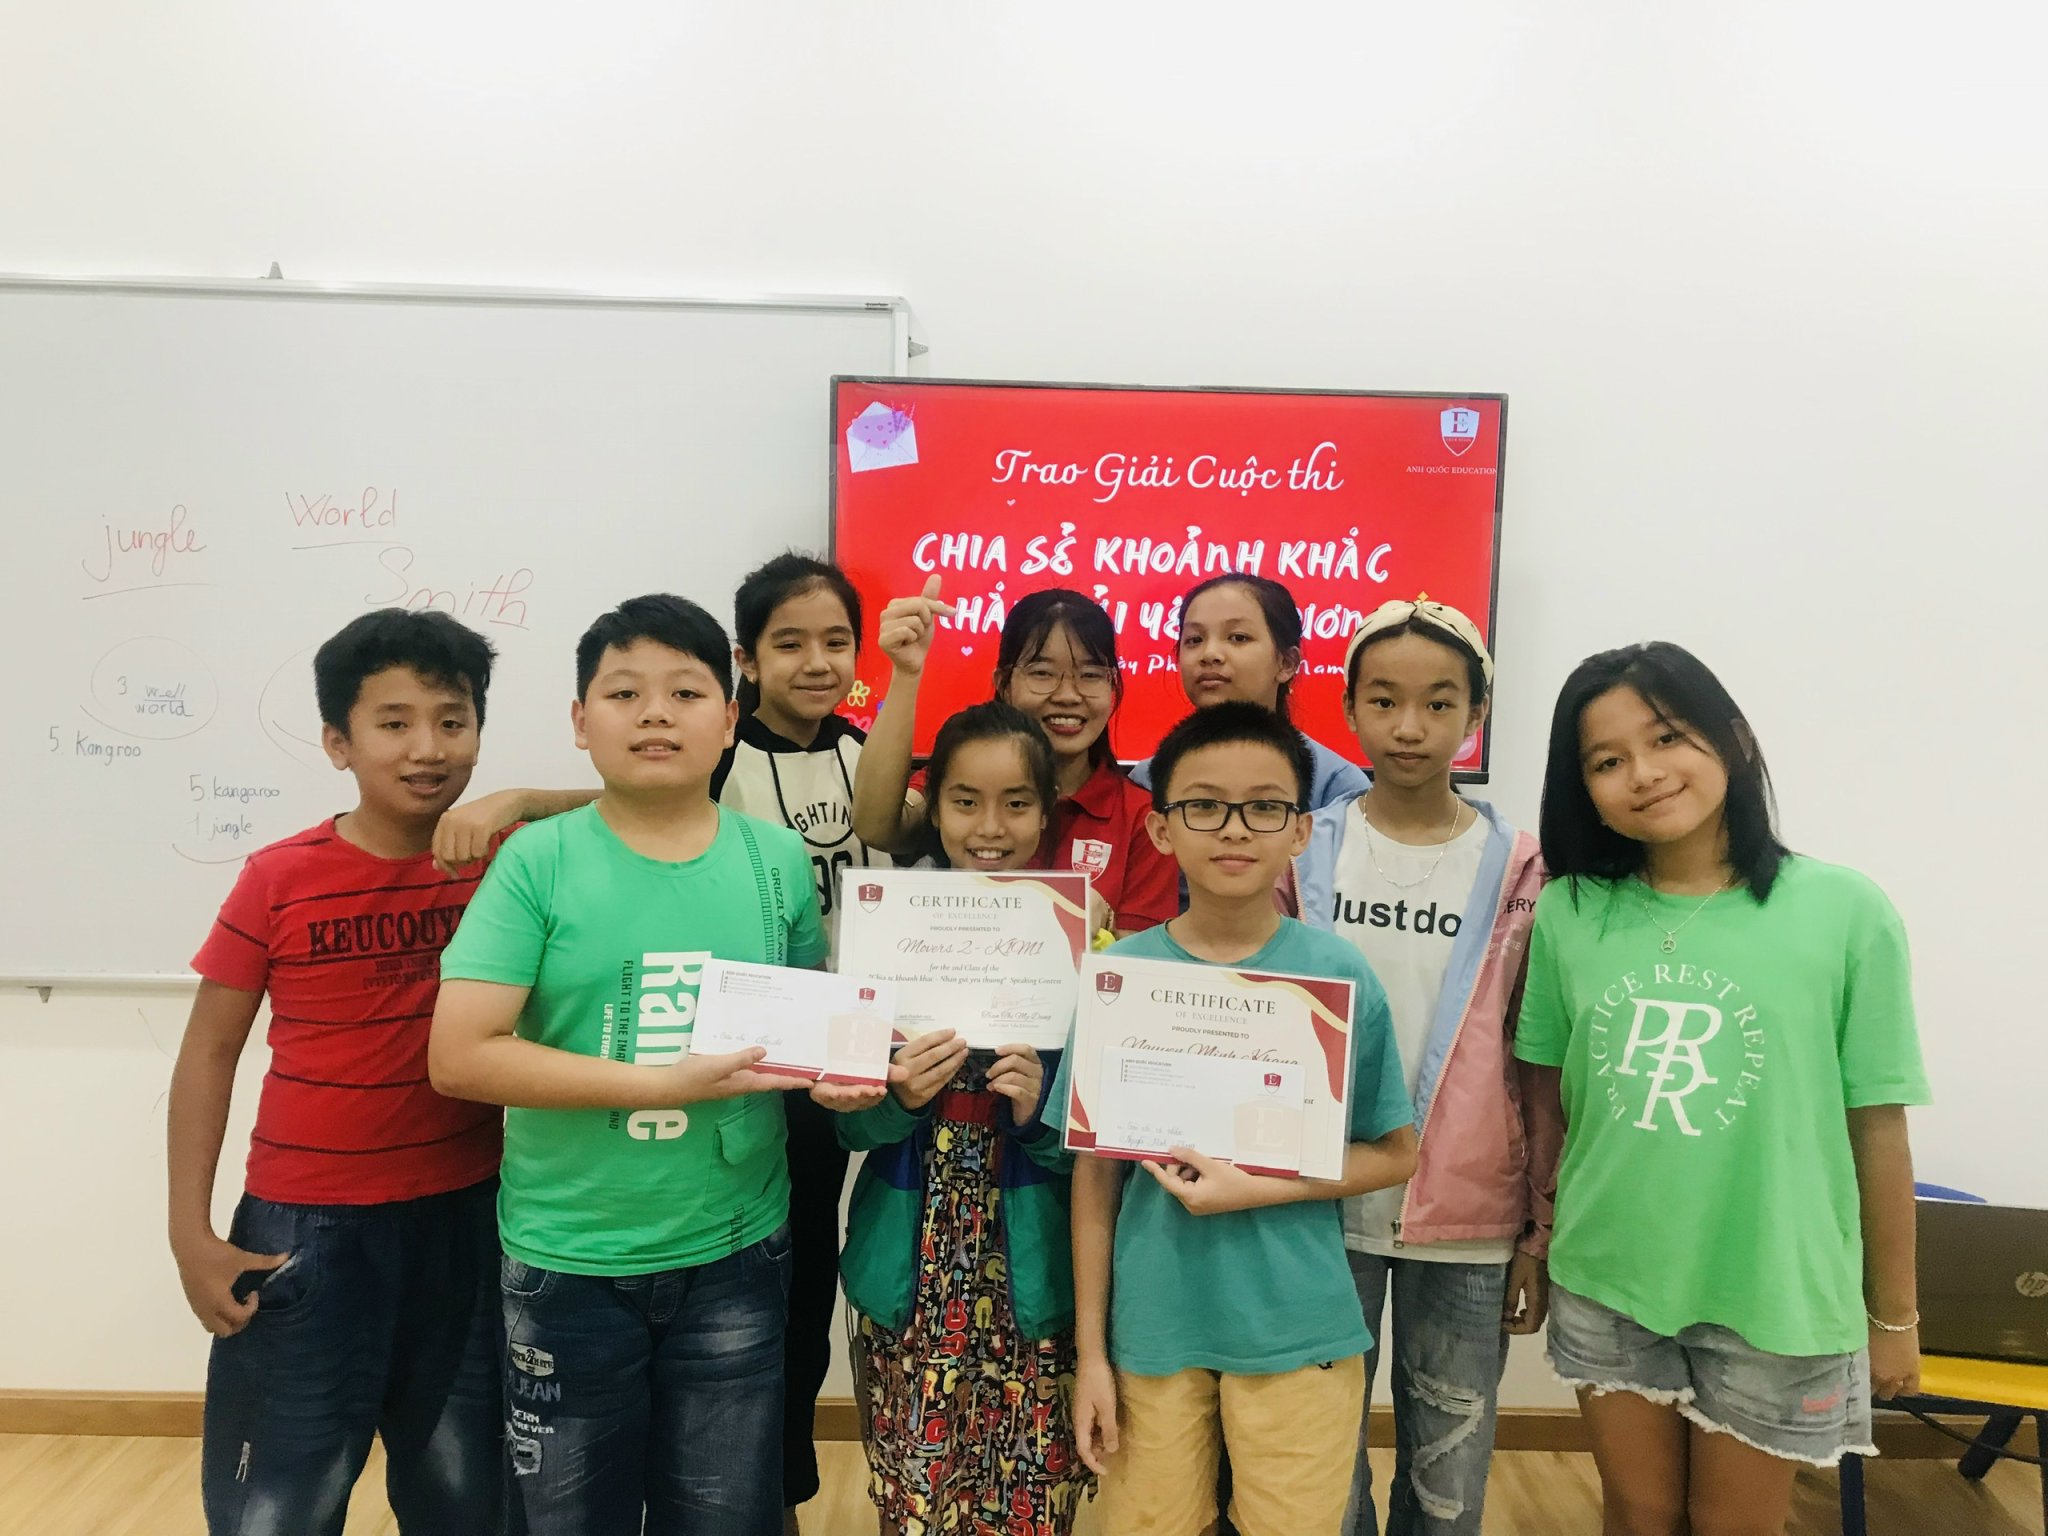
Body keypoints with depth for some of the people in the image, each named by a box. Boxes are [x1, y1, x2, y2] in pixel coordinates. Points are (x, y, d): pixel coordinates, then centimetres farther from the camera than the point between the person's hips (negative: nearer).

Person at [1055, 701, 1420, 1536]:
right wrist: (1090, 1349, 1)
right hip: (1154, 1330, 1)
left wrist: (1261, 1186, -16)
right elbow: (1096, 1172, 0)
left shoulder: (1340, 974, -8)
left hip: (1299, 1331, 0)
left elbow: (1395, 1153, 0)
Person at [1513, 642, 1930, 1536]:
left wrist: (1894, 1316, 0)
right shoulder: (1569, 913, -6)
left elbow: (1878, 1127, -7)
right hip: (1605, 1288, 2)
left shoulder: (1843, 911, -12)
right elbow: (1549, 1098, 3)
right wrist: (1538, 1240, 8)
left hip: (1778, 1298, -1)